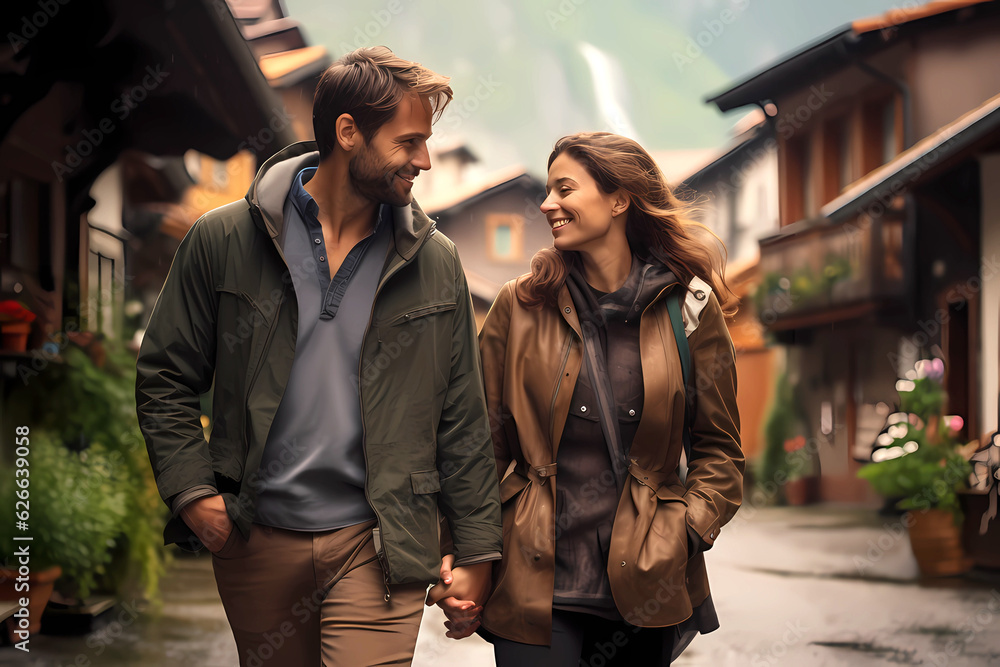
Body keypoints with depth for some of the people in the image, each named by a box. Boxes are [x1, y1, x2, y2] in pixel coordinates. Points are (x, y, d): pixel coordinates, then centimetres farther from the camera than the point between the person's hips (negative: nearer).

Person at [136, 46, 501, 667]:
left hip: (376, 545, 0)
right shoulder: (223, 240, -1)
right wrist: (191, 490, -8)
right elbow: (165, 380, 4)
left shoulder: (435, 262, 3)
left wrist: (476, 551, 4)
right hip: (255, 542, 1)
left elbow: (462, 418, 6)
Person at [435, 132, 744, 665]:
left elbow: (719, 447, 8)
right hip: (535, 586, 0)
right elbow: (484, 444, 5)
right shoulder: (521, 306, 4)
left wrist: (685, 534, -6)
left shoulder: (687, 308, 3)